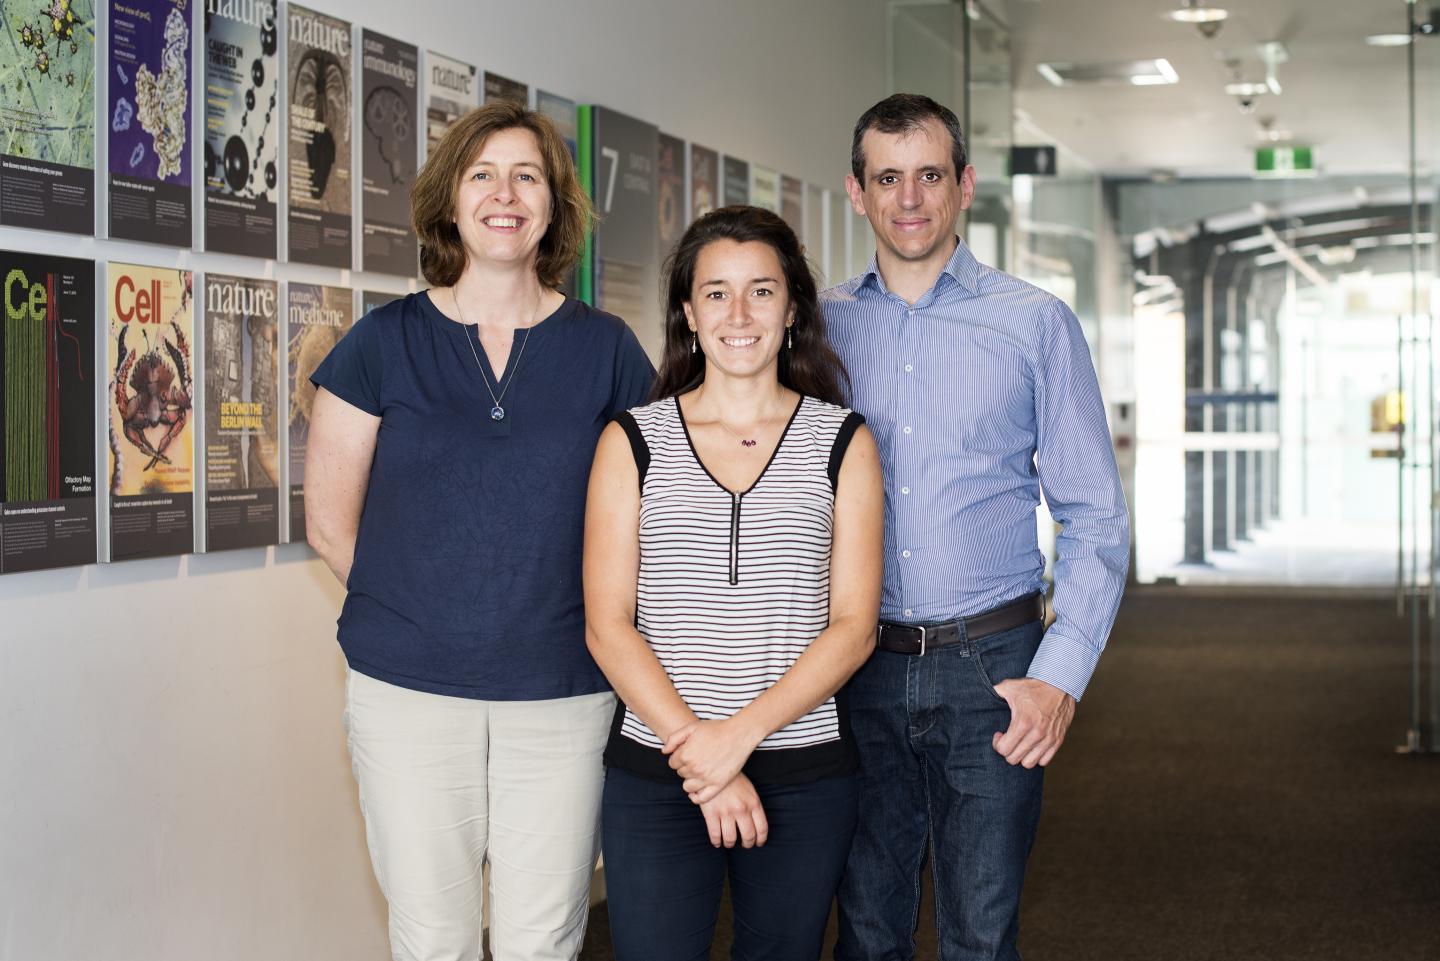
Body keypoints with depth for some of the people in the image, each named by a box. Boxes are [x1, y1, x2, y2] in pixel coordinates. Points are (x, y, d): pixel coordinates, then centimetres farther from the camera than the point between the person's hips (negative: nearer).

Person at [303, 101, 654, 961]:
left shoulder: (605, 349, 5)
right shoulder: (385, 343, 2)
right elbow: (331, 525, 5)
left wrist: (597, 627, 0)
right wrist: (414, 611, 3)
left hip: (563, 691, 1)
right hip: (409, 689, 0)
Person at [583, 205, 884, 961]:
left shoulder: (842, 441, 5)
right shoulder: (632, 442, 5)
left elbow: (853, 626, -2)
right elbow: (609, 625, -1)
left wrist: (739, 736, -13)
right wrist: (699, 756, -11)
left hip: (804, 778, 1)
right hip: (654, 772, 0)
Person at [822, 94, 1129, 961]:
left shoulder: (1036, 324, 0)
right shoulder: (823, 325, 7)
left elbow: (1096, 517, 0)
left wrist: (1062, 674, -11)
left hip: (991, 665, -2)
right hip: (861, 664, 2)